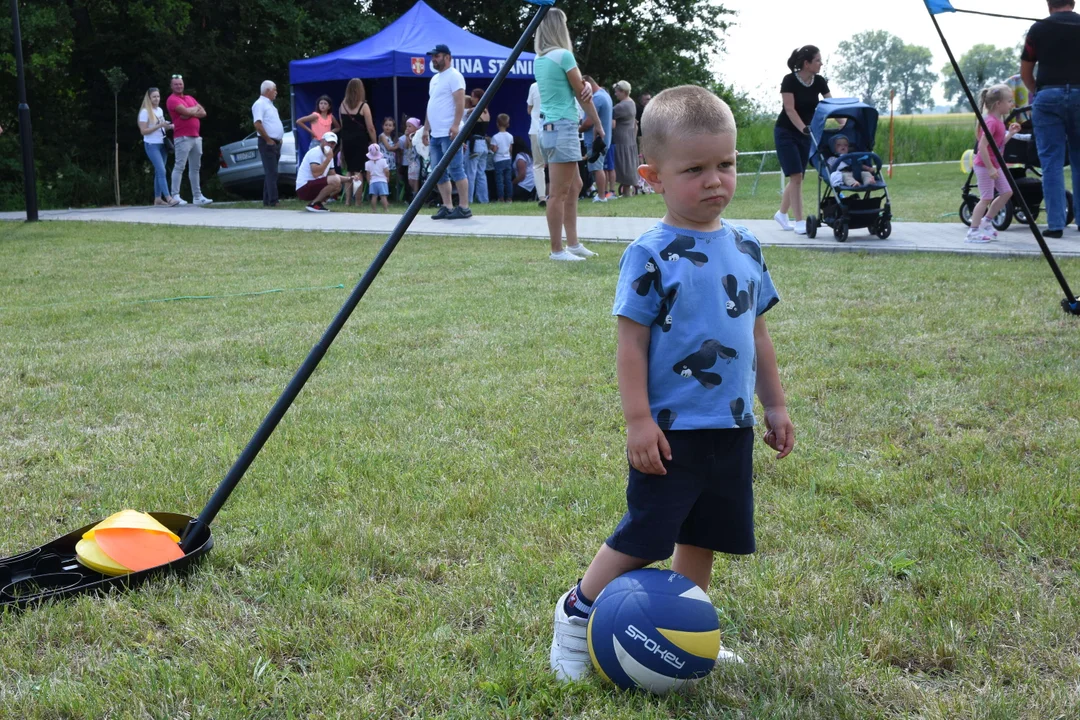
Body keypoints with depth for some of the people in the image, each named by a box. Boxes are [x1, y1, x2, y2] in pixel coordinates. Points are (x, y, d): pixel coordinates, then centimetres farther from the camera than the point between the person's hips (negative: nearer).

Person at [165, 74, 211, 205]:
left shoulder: (190, 98, 20)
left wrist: (190, 112, -7)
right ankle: (175, 196, -12)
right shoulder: (172, 100, -4)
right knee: (179, 167, -11)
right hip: (182, 138, -8)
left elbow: (203, 113, 10)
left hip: (196, 137, 8)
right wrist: (196, 108, 2)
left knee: (195, 168, 9)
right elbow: (185, 111, -18)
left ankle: (197, 196, 13)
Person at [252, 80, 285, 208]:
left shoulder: (269, 104, 19)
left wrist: (278, 140, 15)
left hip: (276, 143, 9)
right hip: (268, 143, -9)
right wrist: (268, 140, -18)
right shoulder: (260, 104, -11)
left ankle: (267, 200, 14)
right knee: (271, 173, -12)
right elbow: (258, 125, -21)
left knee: (271, 173, 10)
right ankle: (272, 201, -14)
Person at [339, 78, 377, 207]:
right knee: (358, 171, -3)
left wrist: (343, 143, 14)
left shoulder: (342, 106, 5)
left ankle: (348, 200, 12)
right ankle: (357, 201, -5)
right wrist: (374, 143, 0)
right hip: (360, 140, -4)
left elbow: (342, 125, 7)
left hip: (346, 140, 4)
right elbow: (370, 128, -9)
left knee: (349, 170, 13)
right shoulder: (363, 106, -9)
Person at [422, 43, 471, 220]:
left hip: (449, 133, -10)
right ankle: (447, 207, 12)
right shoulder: (435, 79, 22)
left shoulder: (454, 76, -7)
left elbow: (460, 103, -16)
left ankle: (464, 207, -8)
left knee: (455, 170, -9)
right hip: (435, 134, 10)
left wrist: (456, 125, -25)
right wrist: (426, 128, 21)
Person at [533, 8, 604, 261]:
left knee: (574, 187, 17)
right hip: (563, 127, -9)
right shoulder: (564, 55, -11)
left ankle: (573, 243, 20)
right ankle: (557, 249, -2)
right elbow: (582, 94, -4)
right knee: (559, 192, -6)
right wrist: (598, 124, 7)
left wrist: (585, 86, -4)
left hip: (549, 126, 9)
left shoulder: (539, 60, 13)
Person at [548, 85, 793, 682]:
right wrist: (638, 419, -17)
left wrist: (774, 404, 16)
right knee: (643, 537, 0)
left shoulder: (745, 248, 7)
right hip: (671, 431, -6)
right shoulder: (651, 255, -13)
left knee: (703, 537, 15)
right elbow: (630, 342, -13)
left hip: (733, 429, 6)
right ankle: (577, 613, 21)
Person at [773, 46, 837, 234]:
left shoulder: (819, 82, -2)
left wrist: (842, 122, -22)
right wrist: (804, 128, -31)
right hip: (786, 133, -6)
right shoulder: (790, 80, -17)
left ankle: (782, 214, 26)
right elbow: (790, 109, -21)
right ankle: (799, 222, -11)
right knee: (796, 176, -12)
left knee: (796, 177, 9)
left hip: (805, 134, 6)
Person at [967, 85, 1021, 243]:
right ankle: (973, 232, -4)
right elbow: (982, 146, -27)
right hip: (984, 165, -10)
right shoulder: (991, 122, -21)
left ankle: (986, 221, 21)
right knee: (986, 198, -8)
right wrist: (990, 168, -26)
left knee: (1007, 192, 12)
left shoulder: (998, 121, 10)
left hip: (994, 165, 10)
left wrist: (1010, 133, 9)